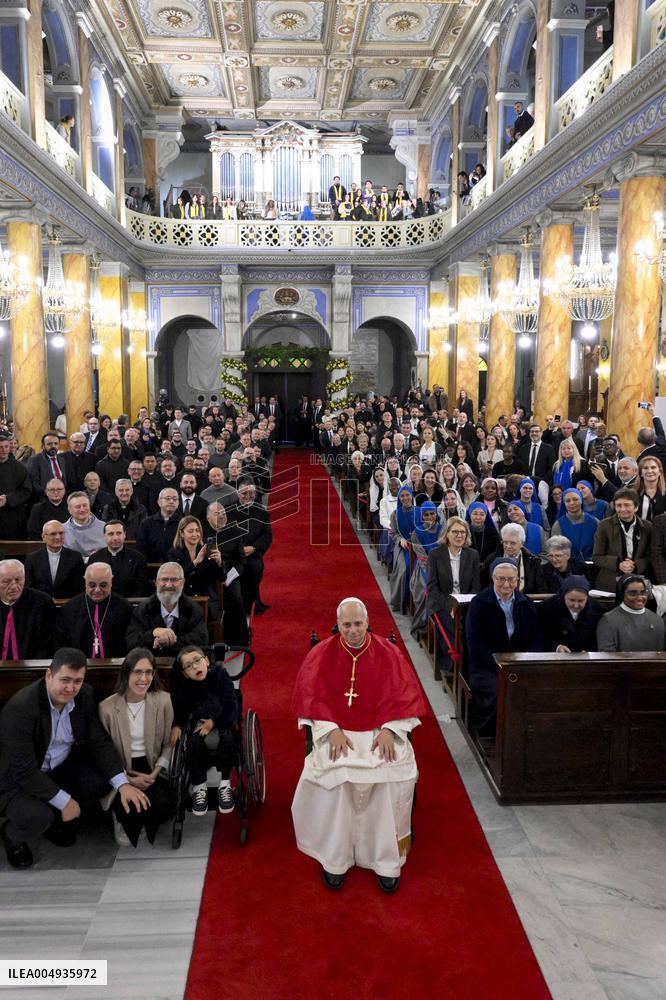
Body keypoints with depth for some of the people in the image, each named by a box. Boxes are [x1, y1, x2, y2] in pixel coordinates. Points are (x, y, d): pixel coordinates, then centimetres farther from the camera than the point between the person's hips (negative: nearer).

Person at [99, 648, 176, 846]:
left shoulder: (163, 700, -7)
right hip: (121, 771, -2)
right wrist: (128, 780, -12)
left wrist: (154, 774, -11)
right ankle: (122, 819, 12)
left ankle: (147, 823, 15)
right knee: (133, 812, -27)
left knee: (166, 807, -23)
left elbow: (168, 743, 1)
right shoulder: (107, 707, -13)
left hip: (152, 767, 2)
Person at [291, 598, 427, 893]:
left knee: (395, 770, -26)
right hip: (335, 729, 0)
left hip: (380, 729, 1)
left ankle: (388, 860, -9)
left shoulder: (388, 653, 0)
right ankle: (334, 859, -10)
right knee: (333, 771, -29)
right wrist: (332, 730, -17)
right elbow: (309, 696, -4)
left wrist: (389, 729, -16)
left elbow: (405, 695, -2)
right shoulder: (321, 654, 0)